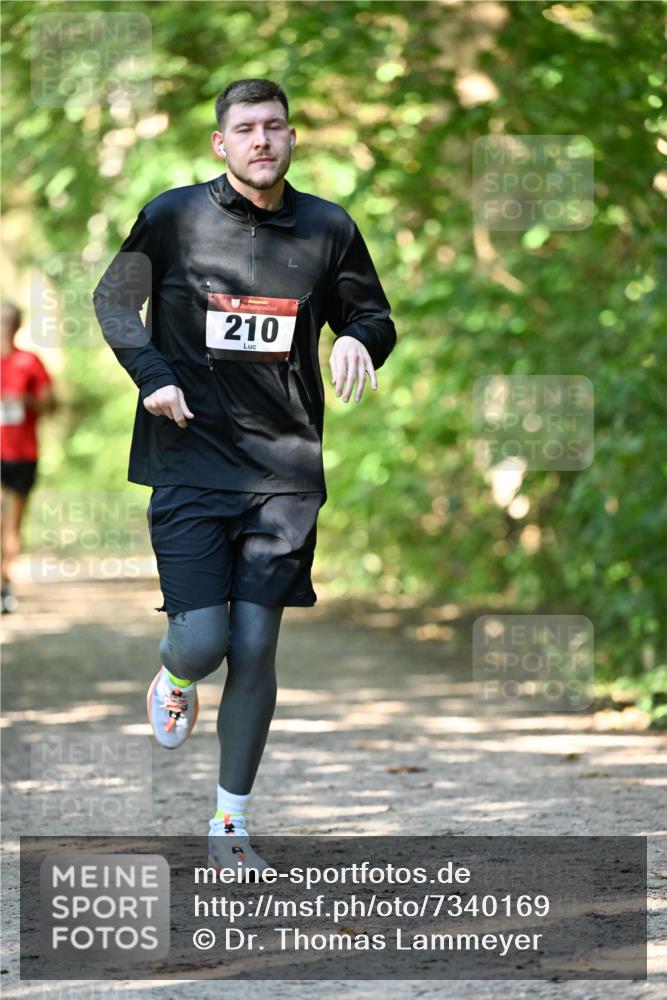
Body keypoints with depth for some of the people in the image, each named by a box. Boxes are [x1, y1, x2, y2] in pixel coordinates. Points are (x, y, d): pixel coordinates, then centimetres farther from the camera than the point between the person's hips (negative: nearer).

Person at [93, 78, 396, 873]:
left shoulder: (329, 229, 4)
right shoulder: (173, 217, -1)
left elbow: (374, 317, 16)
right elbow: (112, 300, 12)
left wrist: (357, 338, -8)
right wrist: (151, 374, -3)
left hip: (285, 471, 2)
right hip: (190, 464, -2)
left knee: (255, 650, 0)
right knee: (203, 643, -10)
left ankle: (230, 825, 13)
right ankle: (174, 678, 30)